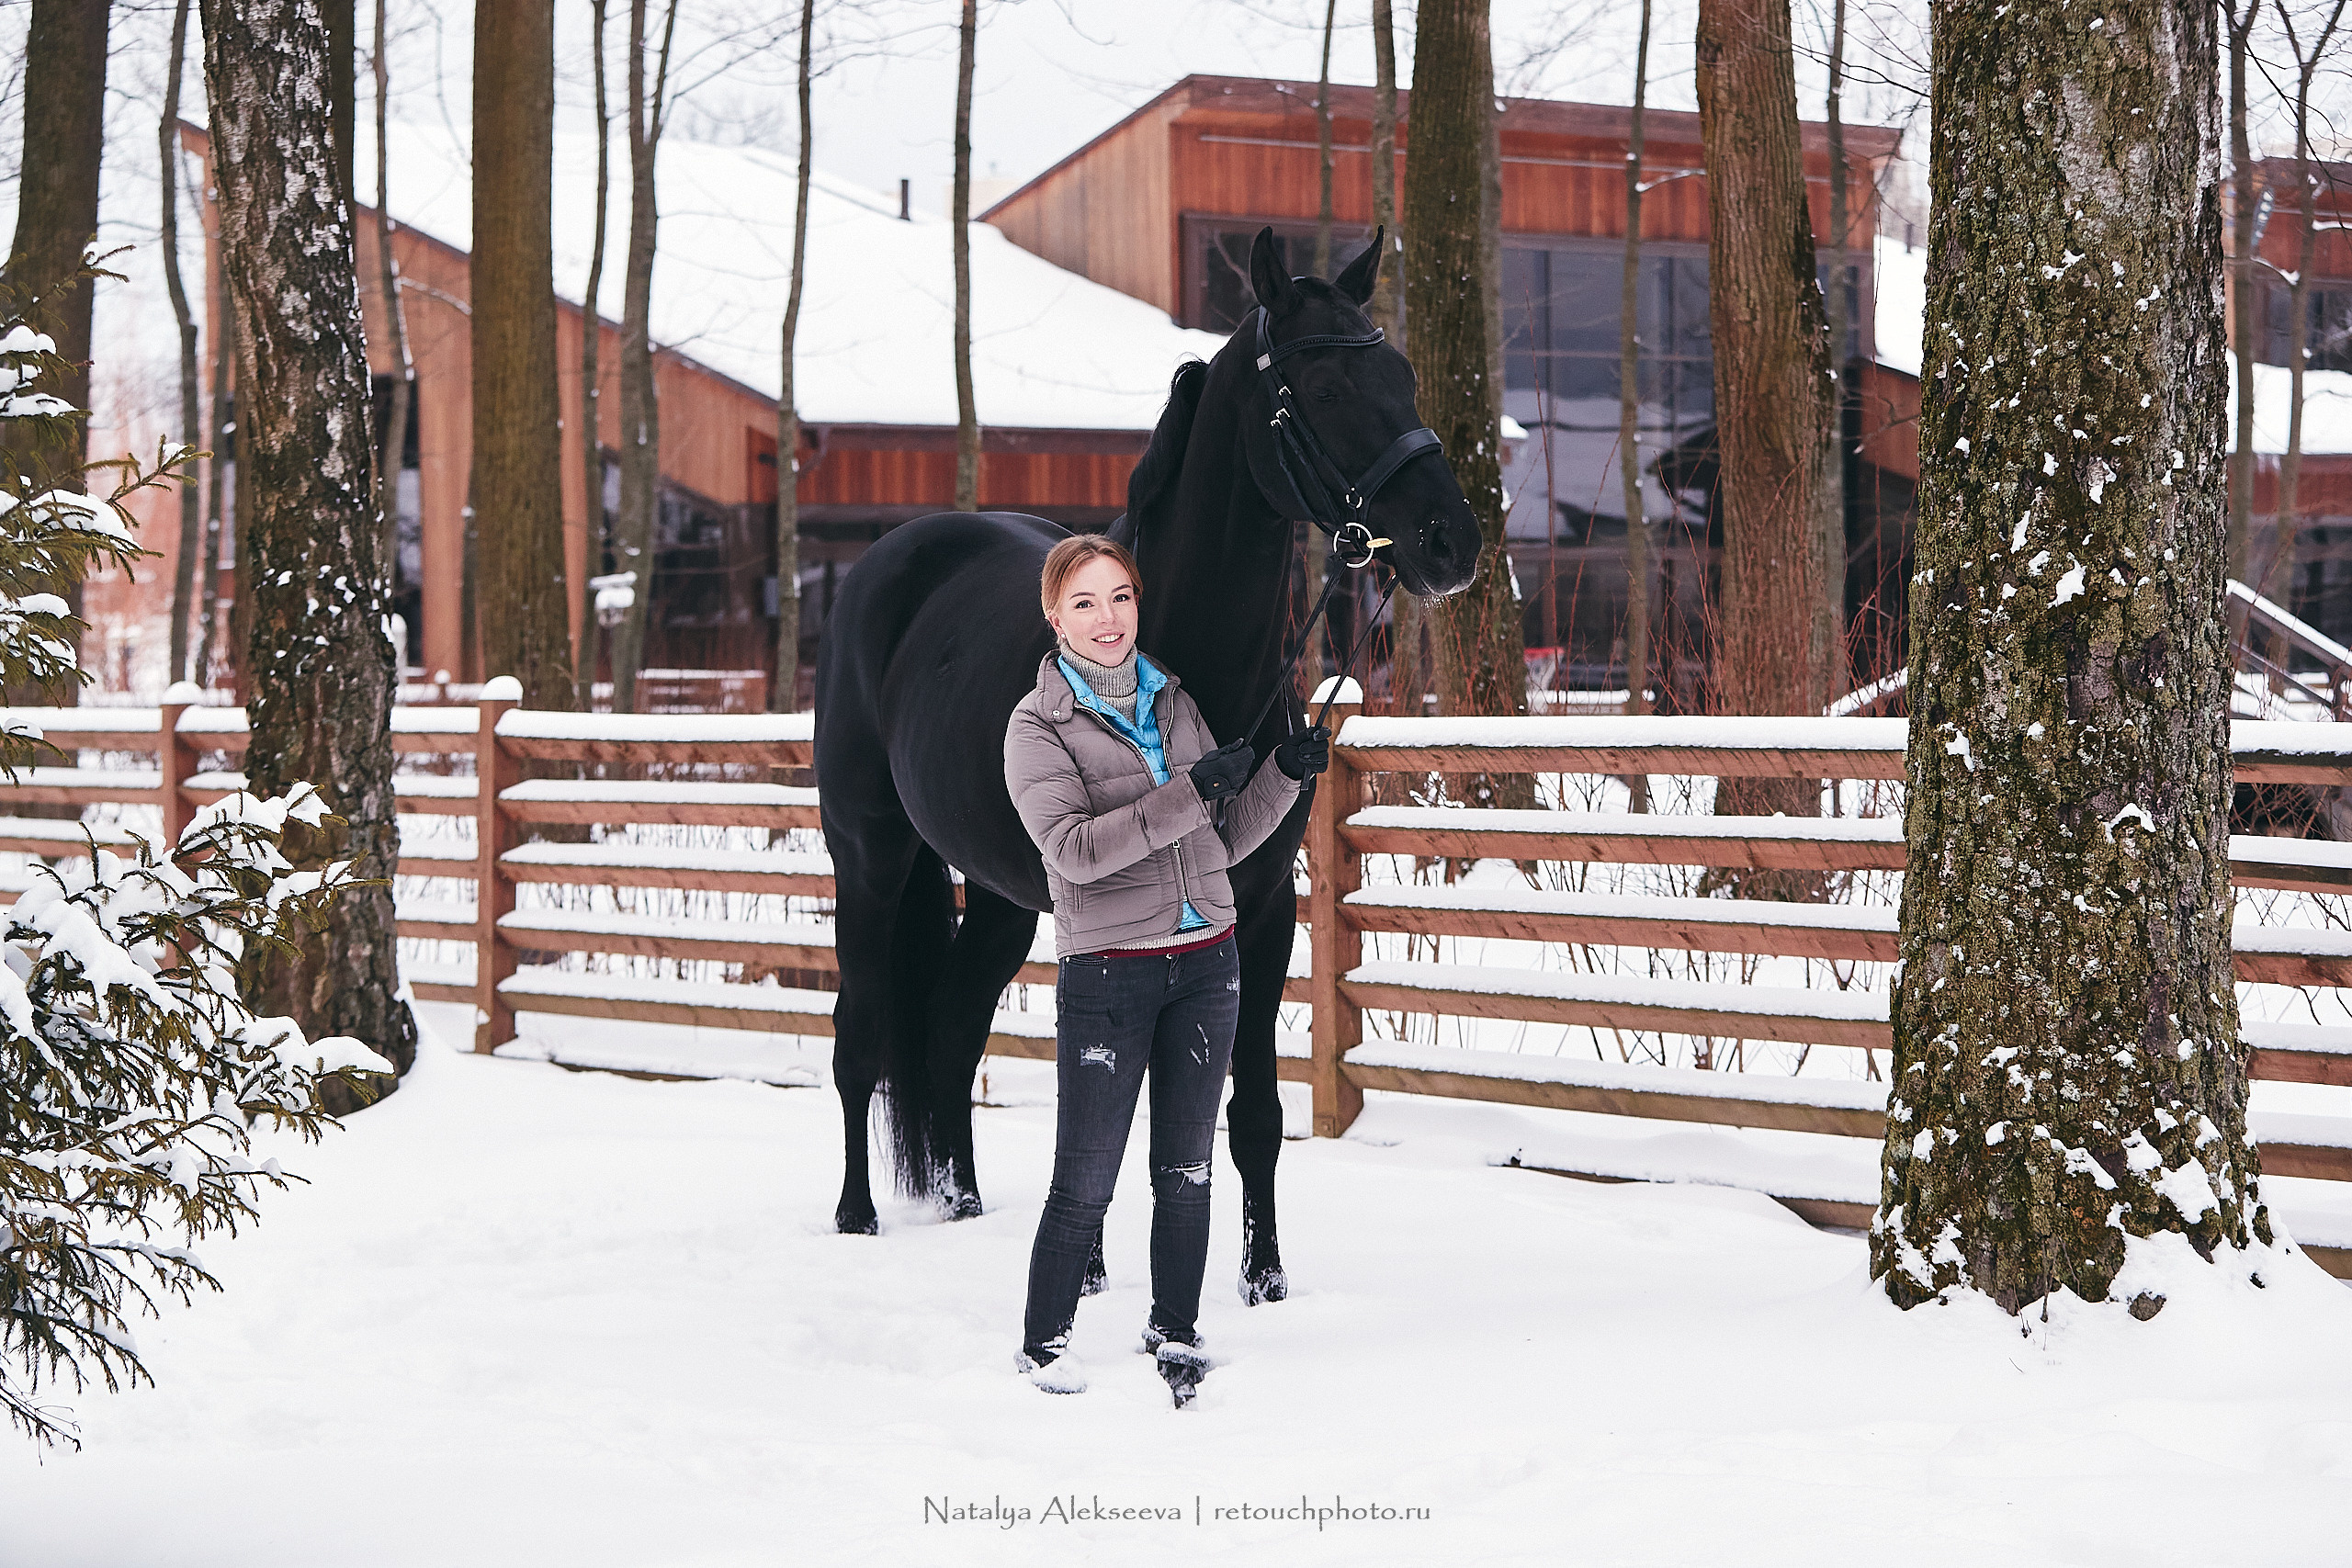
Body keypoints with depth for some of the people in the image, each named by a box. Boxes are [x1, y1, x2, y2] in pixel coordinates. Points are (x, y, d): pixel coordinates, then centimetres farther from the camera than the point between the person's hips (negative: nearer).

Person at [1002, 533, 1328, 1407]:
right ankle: (1043, 1348, 15)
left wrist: (1285, 776, -4)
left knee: (1186, 1171, 11)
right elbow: (1073, 848, -20)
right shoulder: (1038, 727, -5)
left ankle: (1175, 1336, 24)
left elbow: (1226, 839, 13)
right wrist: (1188, 794, -26)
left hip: (1207, 959, 5)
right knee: (1086, 1182, 0)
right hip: (1108, 972, -5)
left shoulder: (1172, 701, 10)